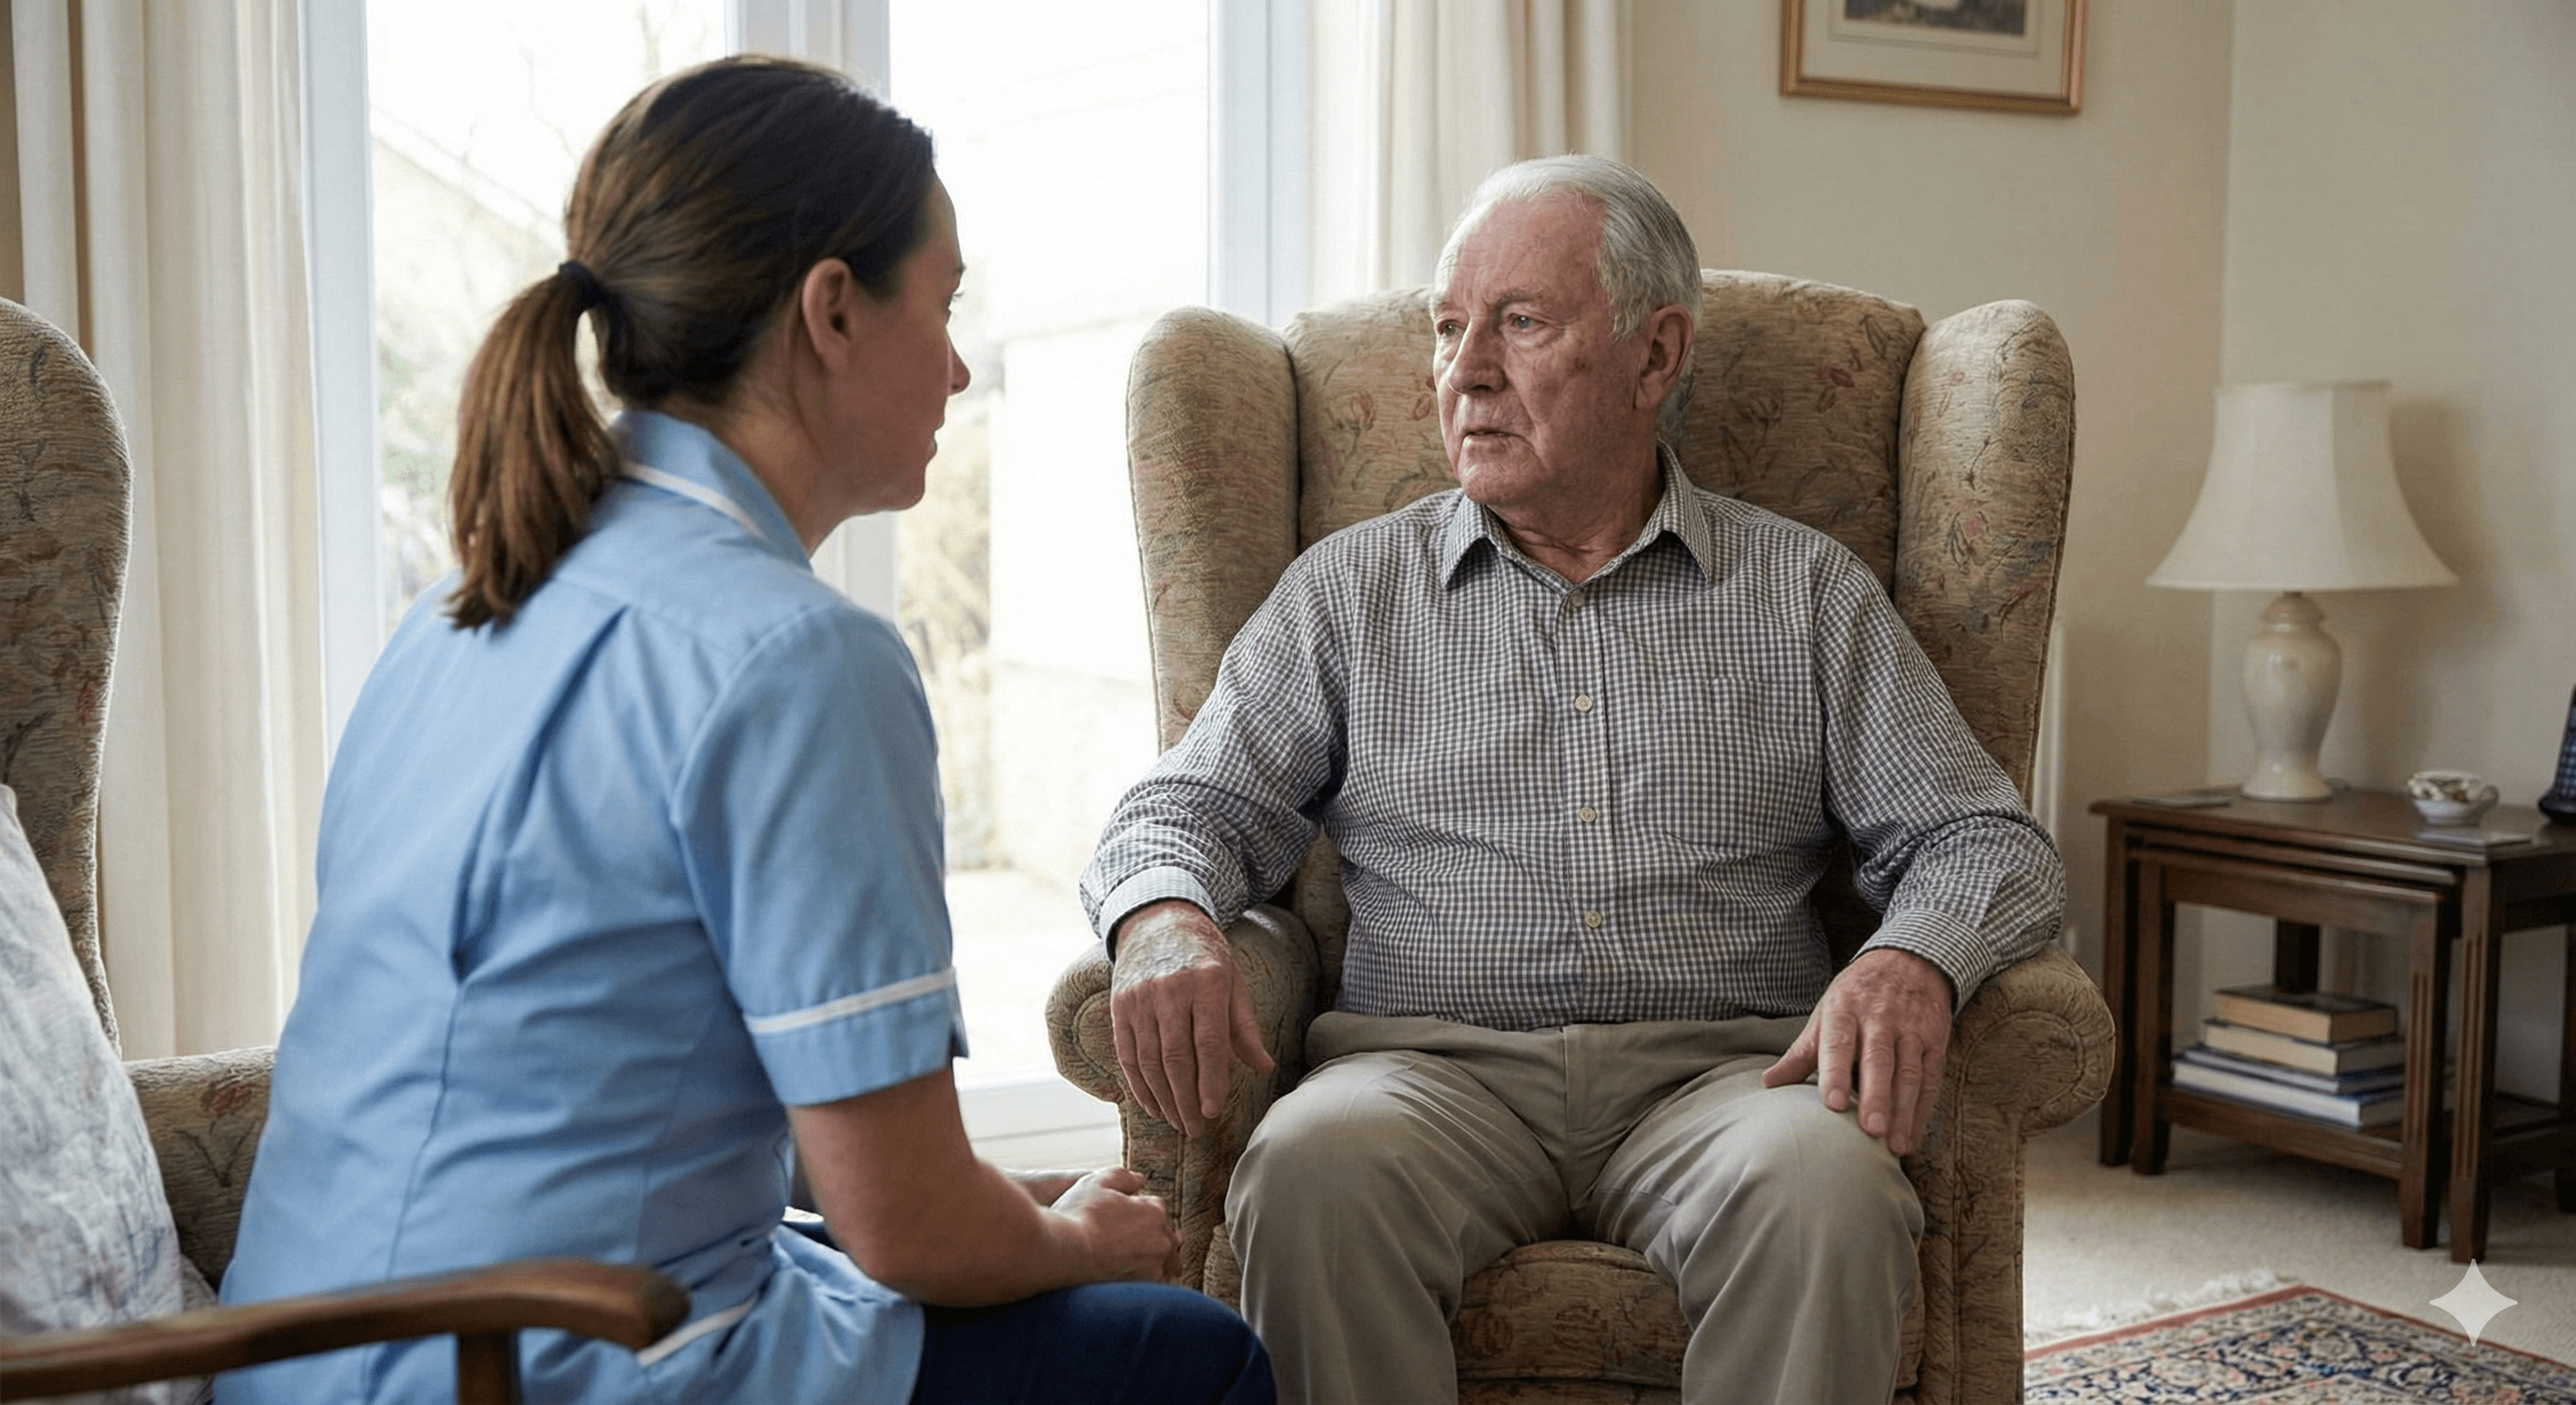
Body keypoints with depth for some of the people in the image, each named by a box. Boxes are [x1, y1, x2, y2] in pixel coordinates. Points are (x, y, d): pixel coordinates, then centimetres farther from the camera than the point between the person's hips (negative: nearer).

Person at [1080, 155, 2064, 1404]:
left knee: (1823, 1190, -34)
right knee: (1314, 1165, -33)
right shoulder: (1350, 589, 17)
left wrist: (1912, 962, -13)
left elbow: (1984, 844, 11)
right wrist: (1165, 920, -14)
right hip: (1436, 1063, 0)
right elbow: (1191, 808, 11)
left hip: (1719, 1065, 0)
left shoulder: (1807, 592, 15)